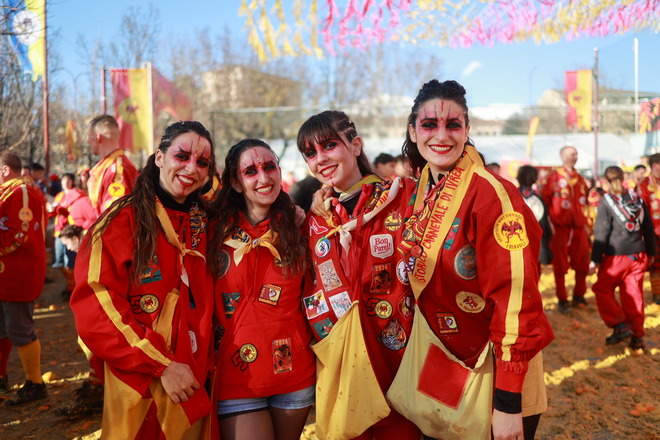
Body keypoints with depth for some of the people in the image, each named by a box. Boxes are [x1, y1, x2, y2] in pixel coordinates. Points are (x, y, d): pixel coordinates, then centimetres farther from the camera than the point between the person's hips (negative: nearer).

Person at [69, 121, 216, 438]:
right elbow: (95, 306, -16)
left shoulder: (203, 223, 7)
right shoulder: (124, 219, -9)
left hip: (195, 386, 5)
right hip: (139, 391, -5)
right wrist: (162, 365, -19)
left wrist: (206, 363, 1)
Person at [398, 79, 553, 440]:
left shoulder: (492, 194, -21)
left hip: (496, 377, -6)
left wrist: (508, 403, -23)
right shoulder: (419, 193, 1)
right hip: (443, 373, 6)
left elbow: (515, 297, -23)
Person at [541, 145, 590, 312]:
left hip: (578, 226, 5)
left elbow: (584, 203, 20)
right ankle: (562, 300, 8)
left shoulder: (580, 179, 14)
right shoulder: (554, 177, -2)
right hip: (560, 226, -5)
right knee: (560, 264, 1)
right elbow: (544, 200, -8)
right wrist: (549, 221, -12)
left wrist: (585, 223, 16)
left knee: (582, 263, 7)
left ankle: (579, 296, 23)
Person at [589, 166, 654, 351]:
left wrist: (595, 259, -6)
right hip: (638, 256, 5)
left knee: (602, 290, 12)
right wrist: (650, 252, 24)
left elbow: (601, 233, -11)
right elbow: (648, 227, 14)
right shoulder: (637, 198, 7)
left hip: (616, 257, -5)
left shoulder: (606, 201, -8)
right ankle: (637, 336, 13)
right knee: (634, 296, 10)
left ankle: (620, 325, 1)